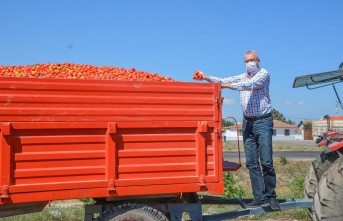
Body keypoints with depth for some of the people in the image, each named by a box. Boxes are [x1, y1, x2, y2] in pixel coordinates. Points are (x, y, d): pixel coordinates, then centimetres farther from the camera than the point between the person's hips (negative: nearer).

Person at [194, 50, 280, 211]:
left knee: (266, 161, -7)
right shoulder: (242, 77, 15)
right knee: (251, 162, 2)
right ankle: (260, 197, 6)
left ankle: (271, 196, 5)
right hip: (248, 122, 5)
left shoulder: (263, 74, -3)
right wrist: (207, 77, -11)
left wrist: (227, 85, -27)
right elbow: (224, 81, 4)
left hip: (263, 121, -5)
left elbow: (250, 85, -20)